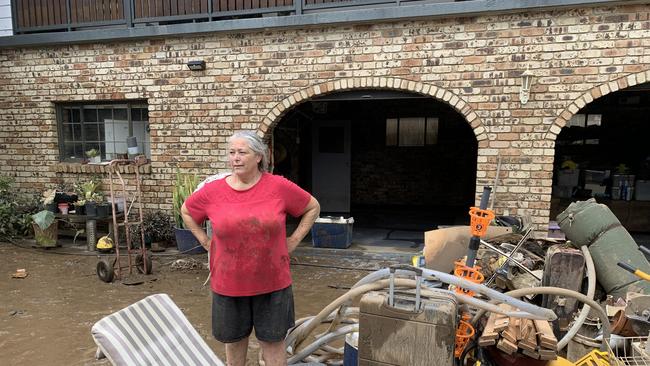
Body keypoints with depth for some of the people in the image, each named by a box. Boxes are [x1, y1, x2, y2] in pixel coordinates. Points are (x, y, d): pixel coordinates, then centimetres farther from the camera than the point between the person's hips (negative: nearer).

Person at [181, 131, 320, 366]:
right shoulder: (213, 191, -5)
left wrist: (294, 240, -1)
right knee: (234, 339, 19)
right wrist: (205, 241, 6)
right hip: (228, 283, 2)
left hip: (272, 282, -1)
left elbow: (313, 207, 4)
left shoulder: (279, 187, -10)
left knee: (273, 340, 12)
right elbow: (186, 211, 14)